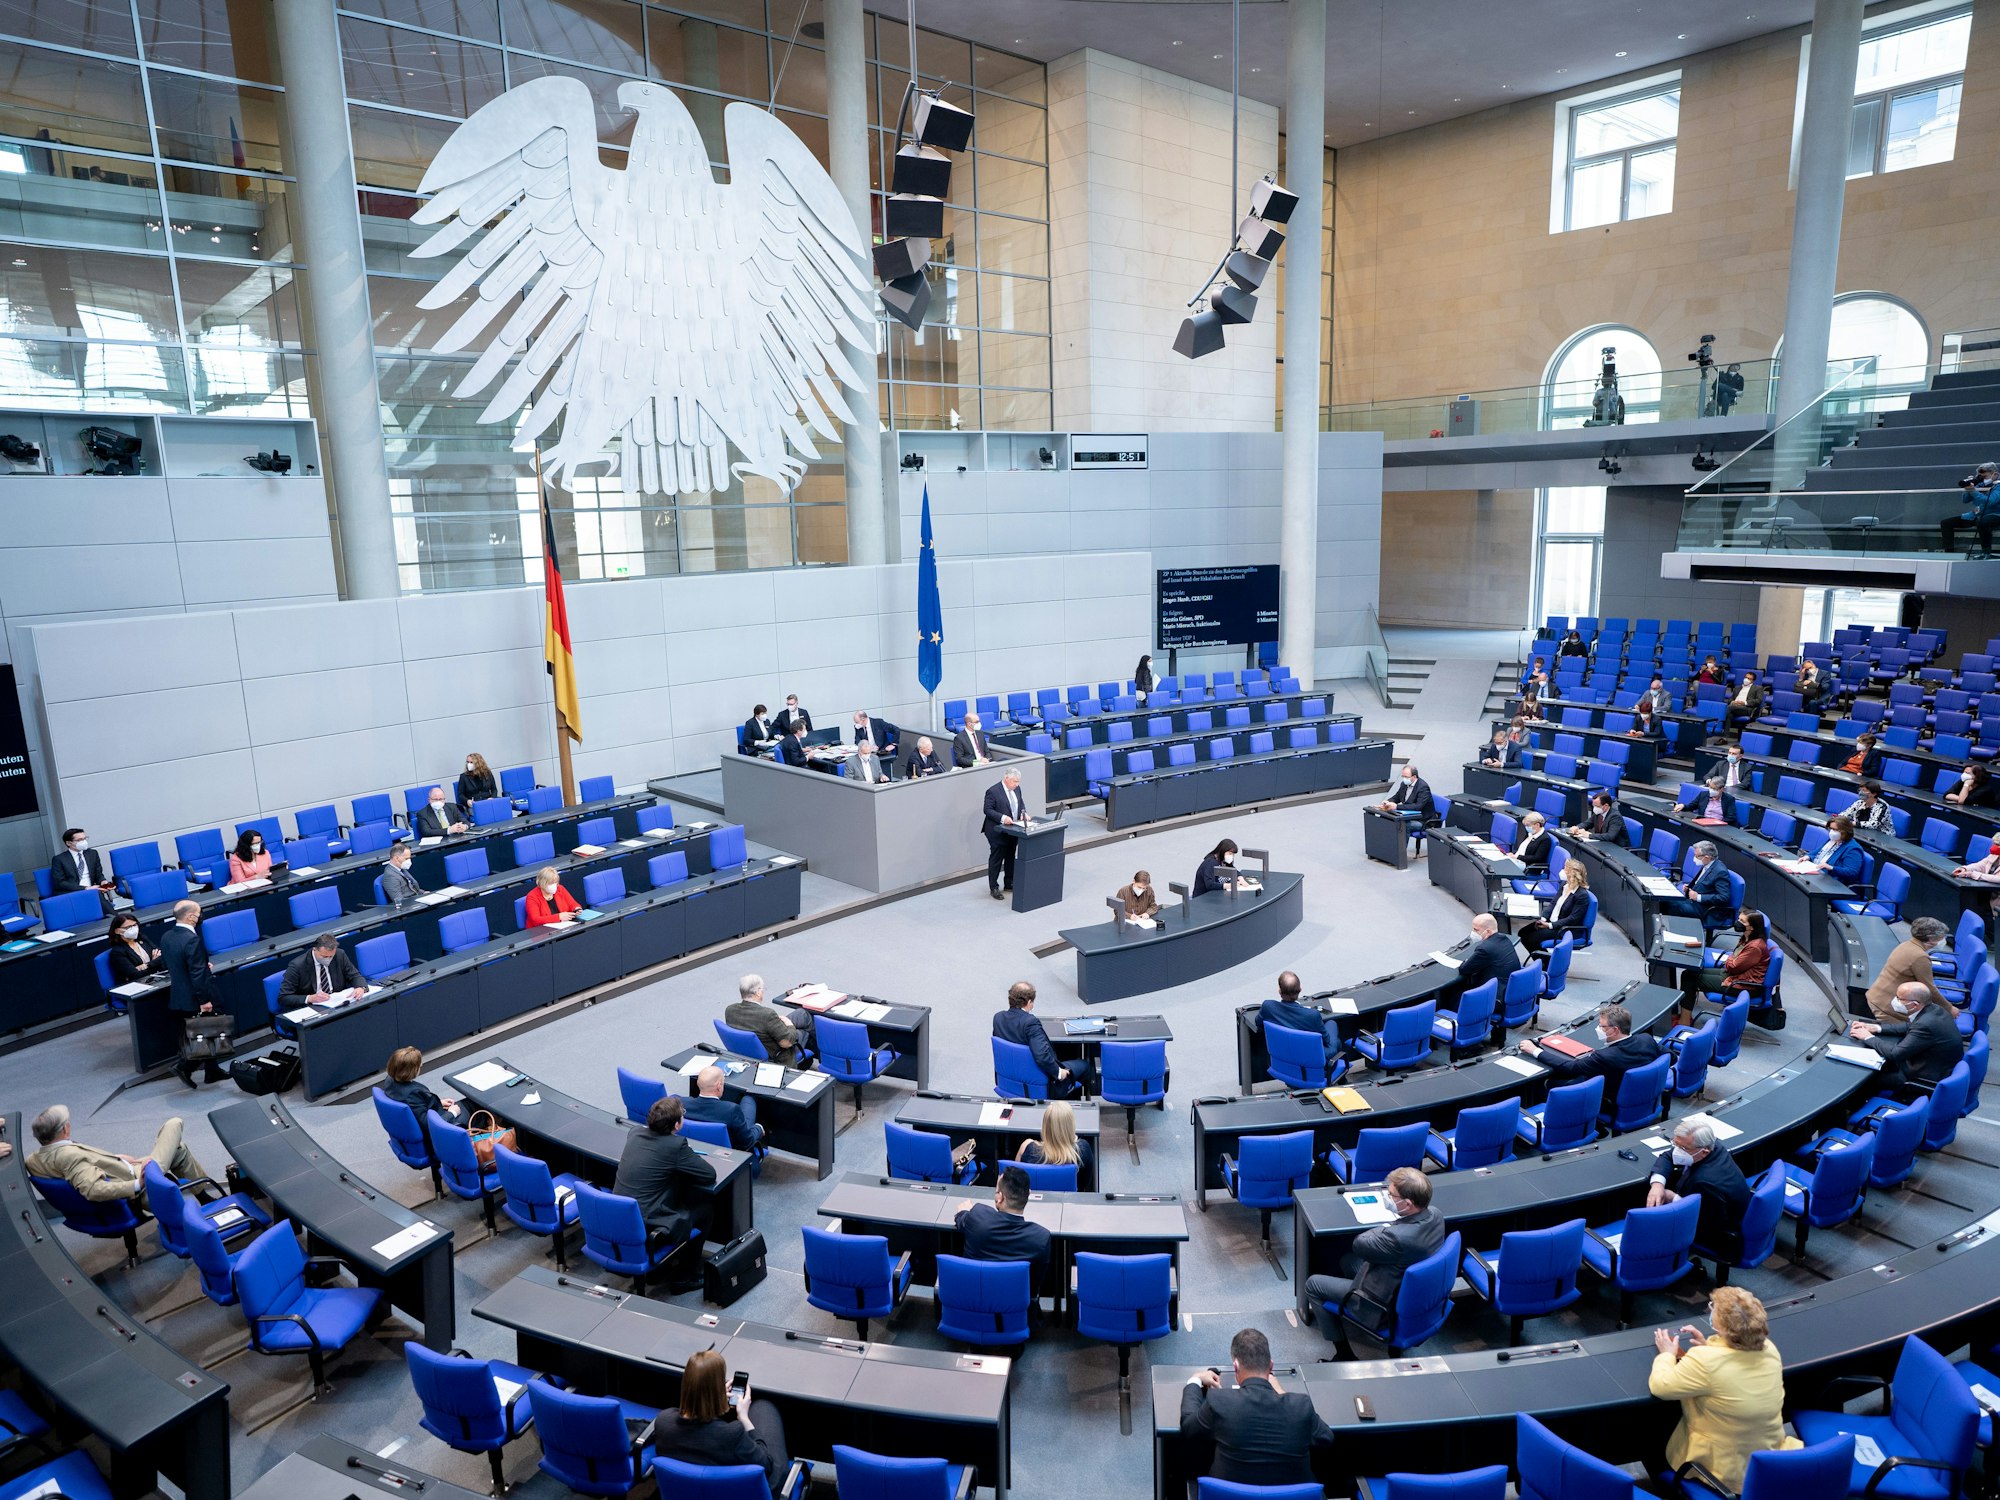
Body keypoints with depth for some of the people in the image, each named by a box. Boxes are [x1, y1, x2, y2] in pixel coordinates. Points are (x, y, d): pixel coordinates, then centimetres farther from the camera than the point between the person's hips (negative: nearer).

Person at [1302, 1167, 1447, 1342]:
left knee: (1313, 1283, 7)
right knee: (1347, 1259, 28)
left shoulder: (1399, 1237, -41)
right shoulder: (1435, 1214, -17)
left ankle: (1339, 1342, 23)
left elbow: (1360, 1244, -21)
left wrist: (1387, 1225, -10)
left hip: (1386, 1306, -8)